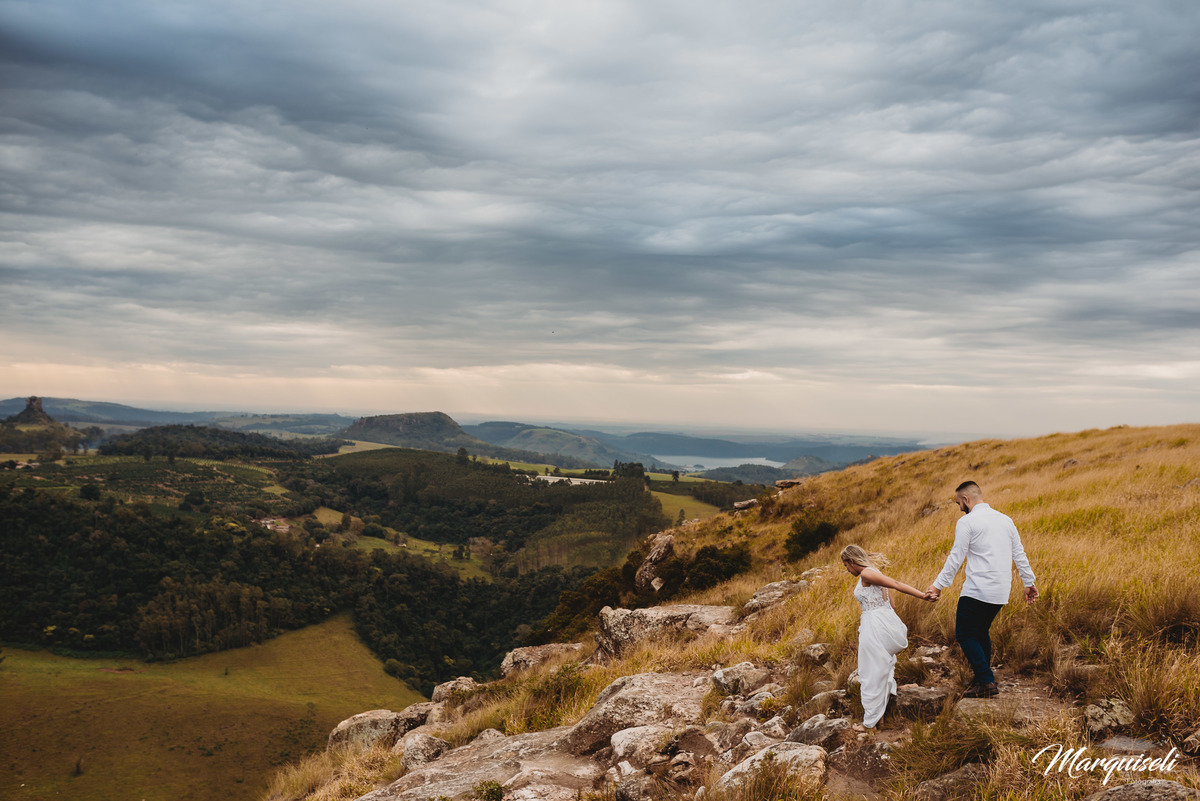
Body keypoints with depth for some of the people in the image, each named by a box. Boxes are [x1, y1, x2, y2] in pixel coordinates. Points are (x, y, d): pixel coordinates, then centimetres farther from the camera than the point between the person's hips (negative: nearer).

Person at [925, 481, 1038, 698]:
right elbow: (1019, 554, 16)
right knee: (981, 632, 21)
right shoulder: (1005, 520, 13)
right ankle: (982, 678, 24)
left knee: (965, 635, 2)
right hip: (1001, 592, 8)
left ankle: (986, 682, -7)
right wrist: (1029, 582, 25)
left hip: (977, 591, -8)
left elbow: (956, 558, -10)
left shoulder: (967, 522, -8)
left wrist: (938, 585, -6)